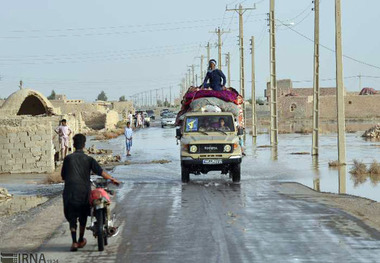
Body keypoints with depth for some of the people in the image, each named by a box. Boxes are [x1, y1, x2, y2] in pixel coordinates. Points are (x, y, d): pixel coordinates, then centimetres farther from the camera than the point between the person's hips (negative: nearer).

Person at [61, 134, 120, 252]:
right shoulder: (88, 159, 3)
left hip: (70, 192, -1)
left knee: (72, 217, 5)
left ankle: (74, 242, -9)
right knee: (83, 216, 18)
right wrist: (112, 179, 2)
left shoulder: (68, 158, 4)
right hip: (84, 191, 1)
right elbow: (100, 171, -6)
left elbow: (63, 176, 9)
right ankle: (81, 240, 28)